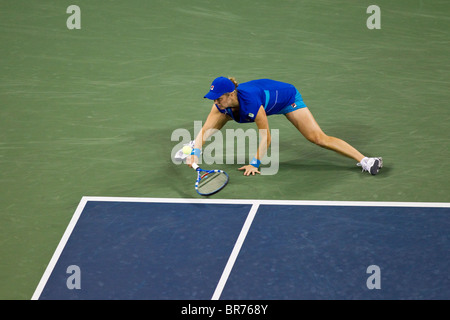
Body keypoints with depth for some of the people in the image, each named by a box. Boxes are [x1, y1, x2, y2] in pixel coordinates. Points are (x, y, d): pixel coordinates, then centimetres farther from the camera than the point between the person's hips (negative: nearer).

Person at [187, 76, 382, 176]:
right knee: (219, 119, 14)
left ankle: (364, 160, -20)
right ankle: (193, 147, 41)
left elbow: (265, 137, -36)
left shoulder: (251, 101, -44)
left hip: (286, 96, -7)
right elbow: (205, 130, -24)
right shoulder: (222, 104, -28)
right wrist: (195, 153, -39)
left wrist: (255, 164, -33)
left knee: (317, 137, -19)